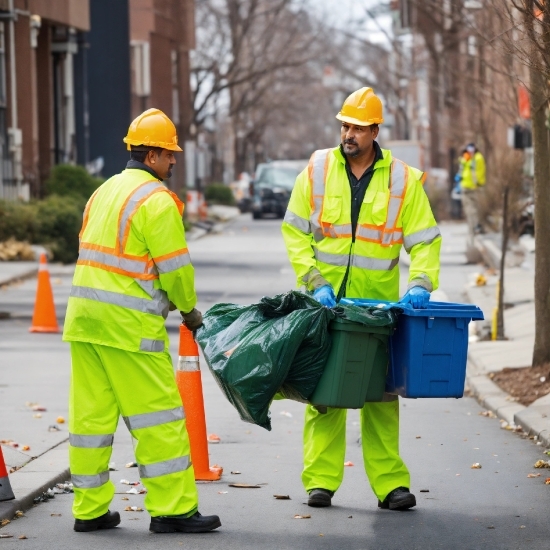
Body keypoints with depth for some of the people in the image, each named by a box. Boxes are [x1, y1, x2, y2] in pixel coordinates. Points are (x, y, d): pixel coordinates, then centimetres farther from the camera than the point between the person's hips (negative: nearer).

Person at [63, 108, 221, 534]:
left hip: (84, 316, 9)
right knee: (157, 414, -2)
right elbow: (175, 267, -11)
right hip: (128, 323, -9)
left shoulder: (105, 192, 18)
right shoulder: (156, 200, -10)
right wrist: (189, 310, 6)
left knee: (91, 414, 10)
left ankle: (90, 509, 14)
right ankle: (172, 508, 0)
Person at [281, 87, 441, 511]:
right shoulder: (317, 170, 1)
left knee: (382, 393, 1)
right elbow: (295, 232, 3)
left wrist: (420, 283, -15)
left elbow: (425, 240, 2)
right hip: (326, 301, 0)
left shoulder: (403, 179, 1)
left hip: (379, 303, 0)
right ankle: (320, 480, 4)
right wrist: (315, 282, -8)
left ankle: (390, 483, 3)